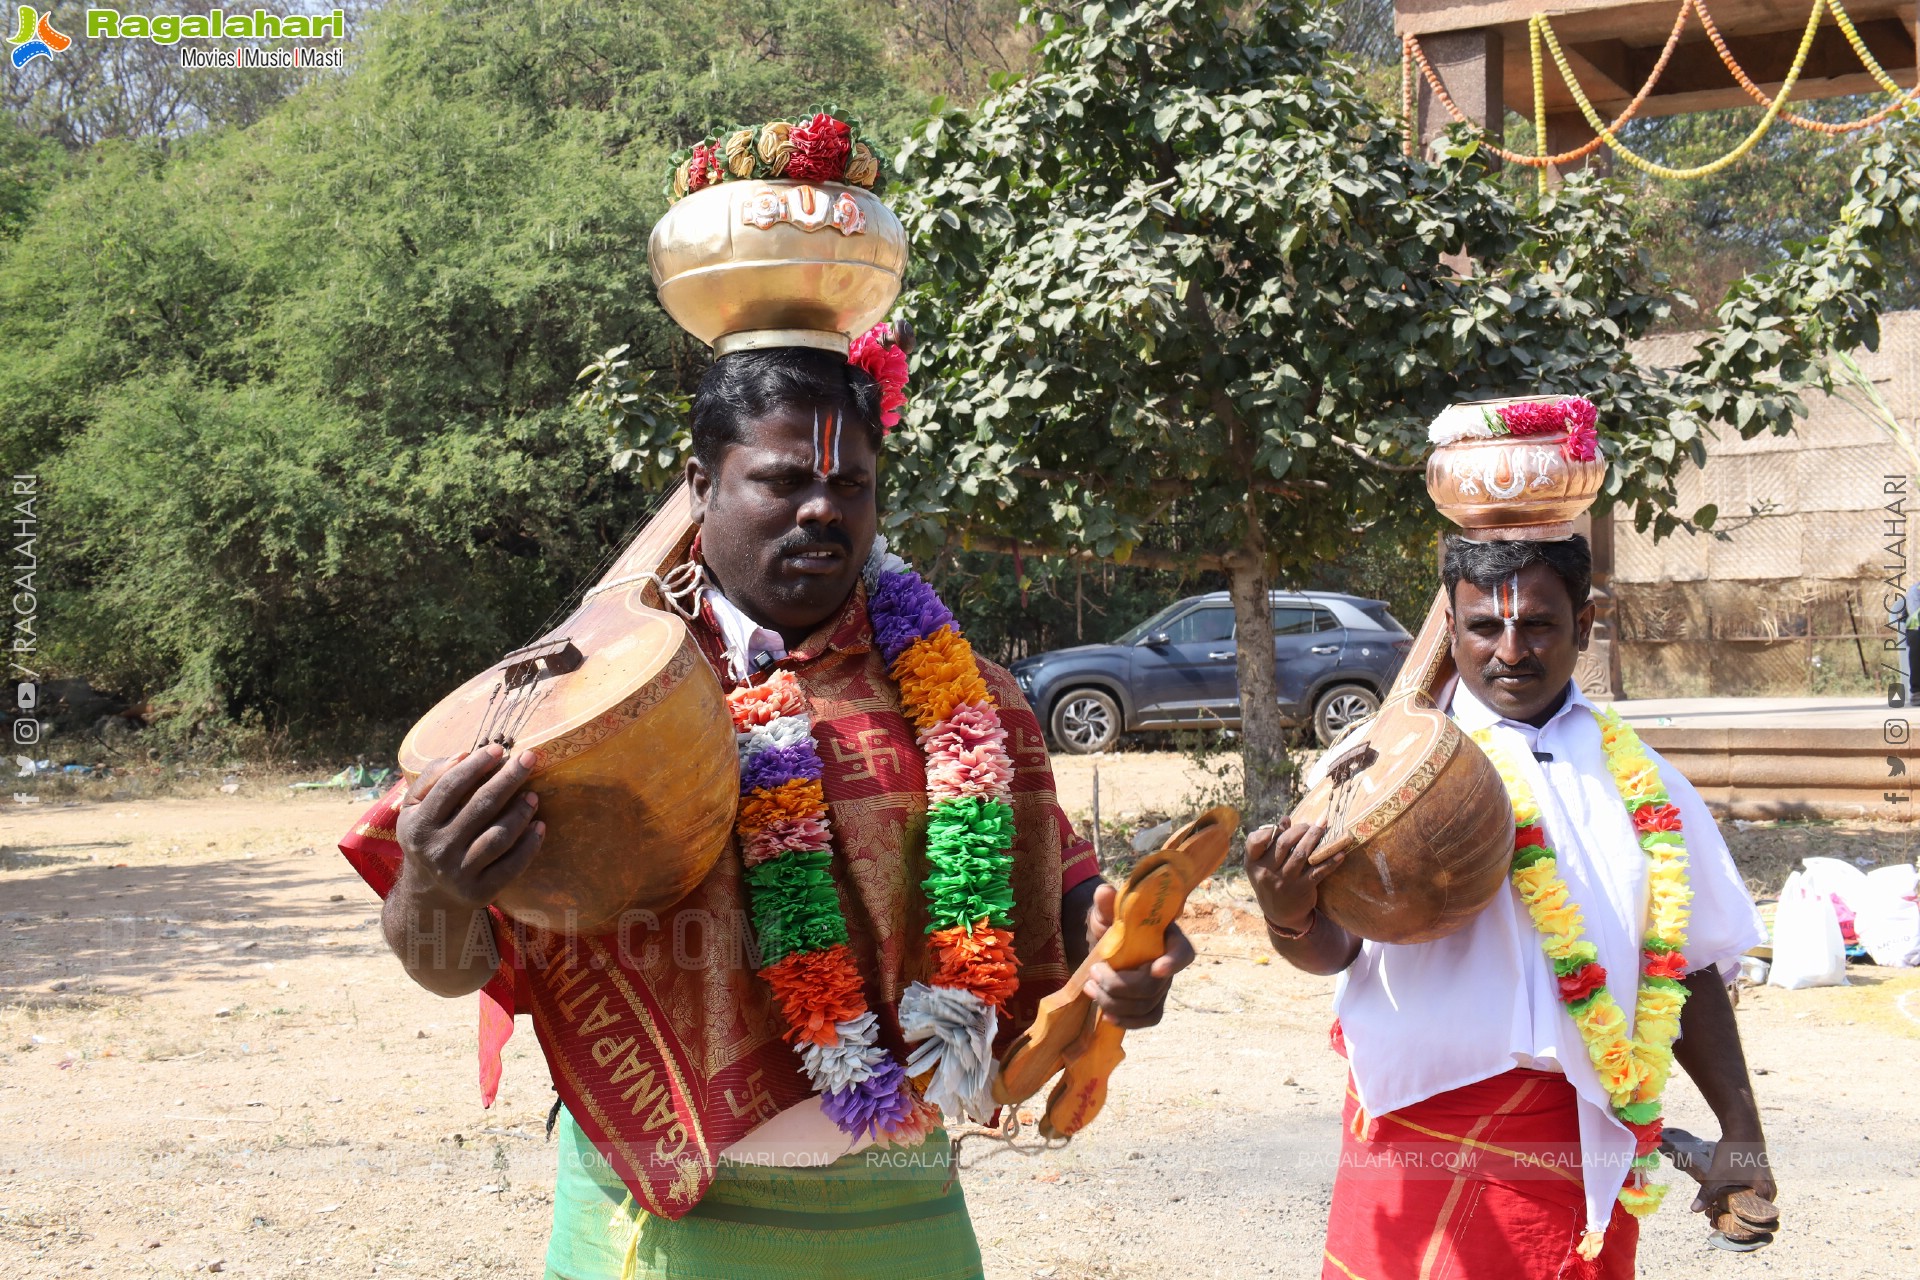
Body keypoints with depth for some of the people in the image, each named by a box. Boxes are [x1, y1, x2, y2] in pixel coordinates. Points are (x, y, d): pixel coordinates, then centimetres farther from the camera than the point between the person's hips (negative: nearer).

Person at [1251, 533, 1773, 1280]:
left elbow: (1688, 967, 15)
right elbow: (1337, 942, -12)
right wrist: (1290, 917, -35)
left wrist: (1740, 1133, 11)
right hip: (1419, 1125, -2)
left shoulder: (1637, 781, 10)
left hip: (1578, 1137, 3)